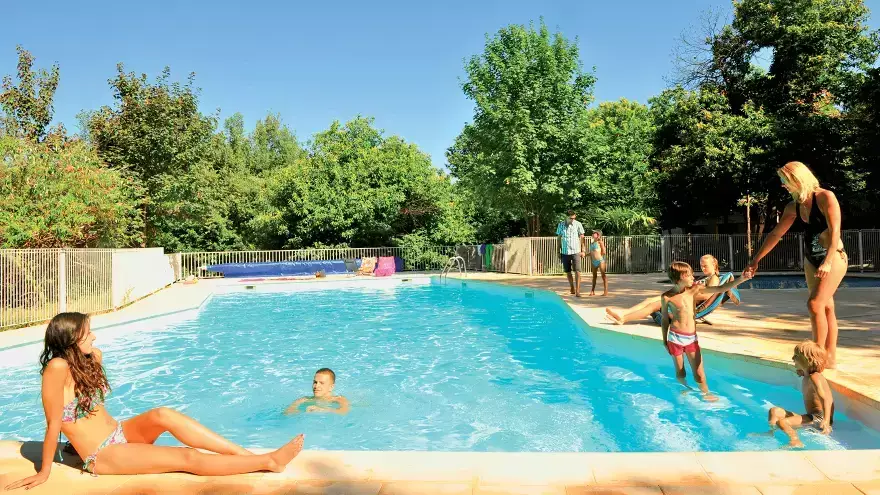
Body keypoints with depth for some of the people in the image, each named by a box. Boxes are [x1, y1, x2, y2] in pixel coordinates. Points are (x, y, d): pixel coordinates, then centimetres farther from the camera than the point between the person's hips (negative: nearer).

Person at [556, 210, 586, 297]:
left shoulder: (578, 224, -3)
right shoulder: (561, 225, 2)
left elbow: (581, 238, 2)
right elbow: (559, 238, 9)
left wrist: (582, 250, -1)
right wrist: (559, 251, 9)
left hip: (576, 251, -2)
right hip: (565, 252, 2)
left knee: (577, 271, -10)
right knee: (568, 272, 10)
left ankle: (577, 291, -11)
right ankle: (572, 289, 27)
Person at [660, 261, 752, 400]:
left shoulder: (694, 289, 0)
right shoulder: (667, 297, -7)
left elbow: (720, 289, -4)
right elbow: (664, 320, 3)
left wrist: (741, 279, -15)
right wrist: (664, 341, 9)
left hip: (692, 338, 2)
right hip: (675, 338, -2)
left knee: (699, 373, 2)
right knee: (680, 372, 11)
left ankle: (706, 394, 23)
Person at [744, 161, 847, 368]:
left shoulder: (825, 197, -15)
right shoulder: (793, 207, 4)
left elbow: (835, 231, -22)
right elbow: (775, 234, 12)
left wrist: (827, 262, -33)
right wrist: (756, 259, 13)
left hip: (834, 257, -7)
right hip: (811, 260, 7)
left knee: (815, 304, -18)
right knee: (826, 307, 9)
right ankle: (830, 357, 15)